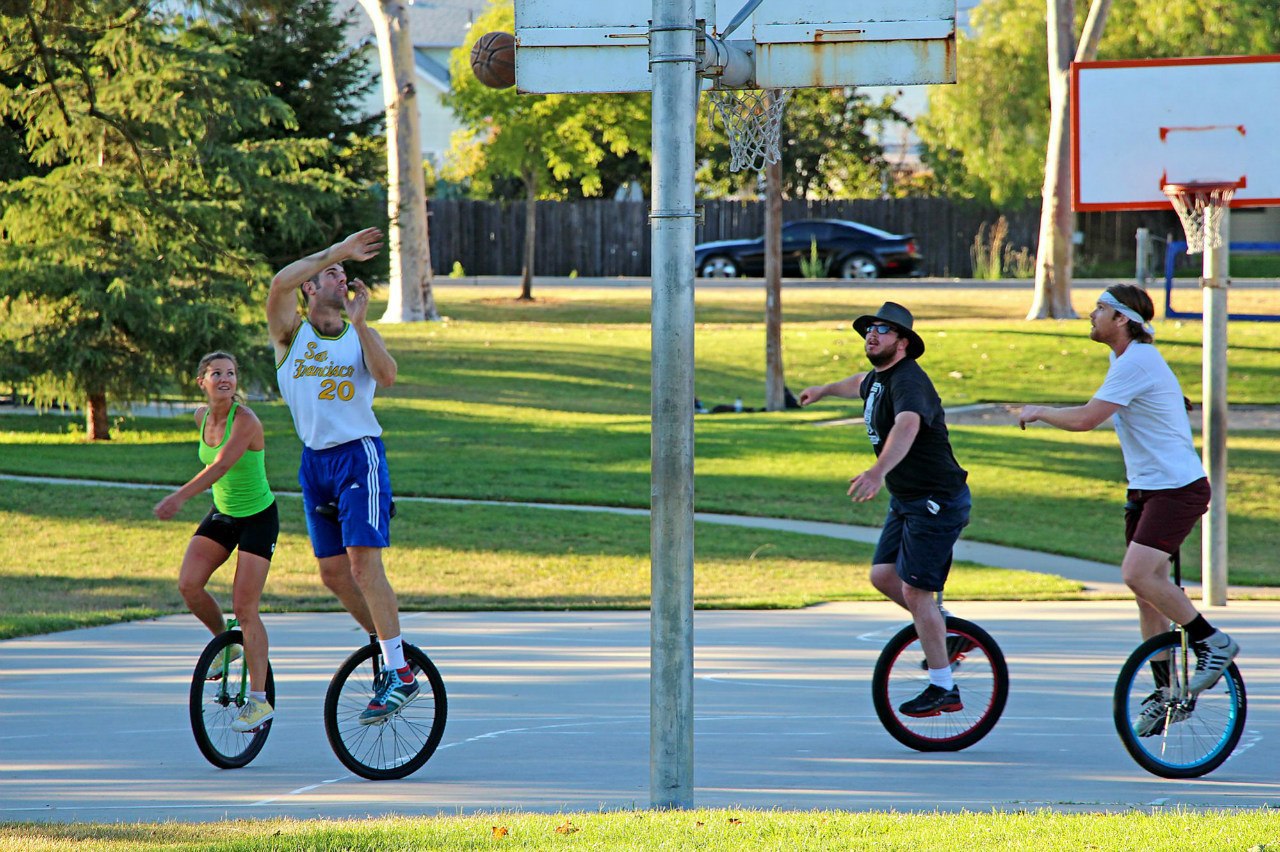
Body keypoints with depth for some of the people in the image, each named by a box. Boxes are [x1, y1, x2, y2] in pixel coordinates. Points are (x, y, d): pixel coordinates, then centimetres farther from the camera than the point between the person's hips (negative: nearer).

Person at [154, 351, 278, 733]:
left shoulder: (246, 420, -24)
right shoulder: (202, 416, -2)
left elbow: (222, 464, -40)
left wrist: (180, 497, -51)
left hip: (258, 516, -6)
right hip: (222, 514, 6)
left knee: (244, 608, -10)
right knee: (188, 585, -14)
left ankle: (259, 700, -2)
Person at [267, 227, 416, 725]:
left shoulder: (361, 337, 7)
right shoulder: (292, 333, 7)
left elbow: (386, 375, -13)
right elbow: (280, 284, -13)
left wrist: (359, 322, -20)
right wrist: (336, 251, -13)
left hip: (359, 455, -3)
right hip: (315, 460, 4)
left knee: (363, 561, -15)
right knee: (333, 573, 6)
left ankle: (400, 674, -16)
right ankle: (390, 645, 24)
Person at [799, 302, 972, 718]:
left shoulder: (907, 380, -22)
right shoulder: (879, 378, 10)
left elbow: (907, 425, -43)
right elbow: (861, 384, 37)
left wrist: (878, 472, -58)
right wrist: (825, 390, 56)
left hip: (936, 502, -10)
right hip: (906, 501, 10)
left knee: (915, 590, -11)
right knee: (883, 575, 6)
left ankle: (943, 690, -4)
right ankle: (948, 637, 22)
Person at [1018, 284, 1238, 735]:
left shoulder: (1137, 363, -20)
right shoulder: (1127, 358, 13)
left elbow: (1085, 419, -23)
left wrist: (1038, 412, -7)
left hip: (1177, 487, -10)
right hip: (1147, 487, 10)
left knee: (1138, 574, -23)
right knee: (1147, 591, 9)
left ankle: (1212, 642, -10)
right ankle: (1167, 690, 15)